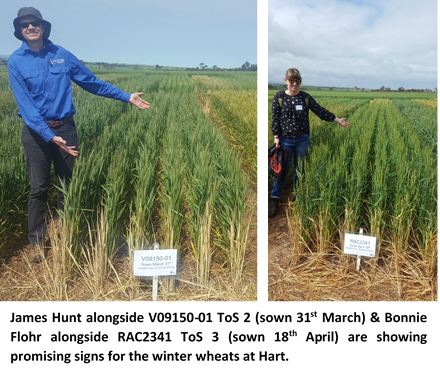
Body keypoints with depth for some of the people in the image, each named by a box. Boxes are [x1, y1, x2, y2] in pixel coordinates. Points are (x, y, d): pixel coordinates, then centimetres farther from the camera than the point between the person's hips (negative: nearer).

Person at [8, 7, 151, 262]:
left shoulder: (61, 55, 4)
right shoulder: (16, 62, -4)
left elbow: (92, 82, 10)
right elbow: (25, 103, -12)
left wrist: (127, 96, 8)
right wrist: (49, 136, -23)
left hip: (66, 128, 2)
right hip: (36, 132, -2)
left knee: (68, 185, 7)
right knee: (39, 188, 1)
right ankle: (36, 242, 15)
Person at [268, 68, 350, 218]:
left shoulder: (306, 97, 1)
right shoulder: (279, 97, -3)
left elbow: (320, 111, 4)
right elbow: (275, 118, -2)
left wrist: (338, 120, 3)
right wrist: (276, 137, -7)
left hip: (302, 139, 2)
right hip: (285, 139, -2)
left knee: (300, 169, 11)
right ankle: (274, 199, 12)